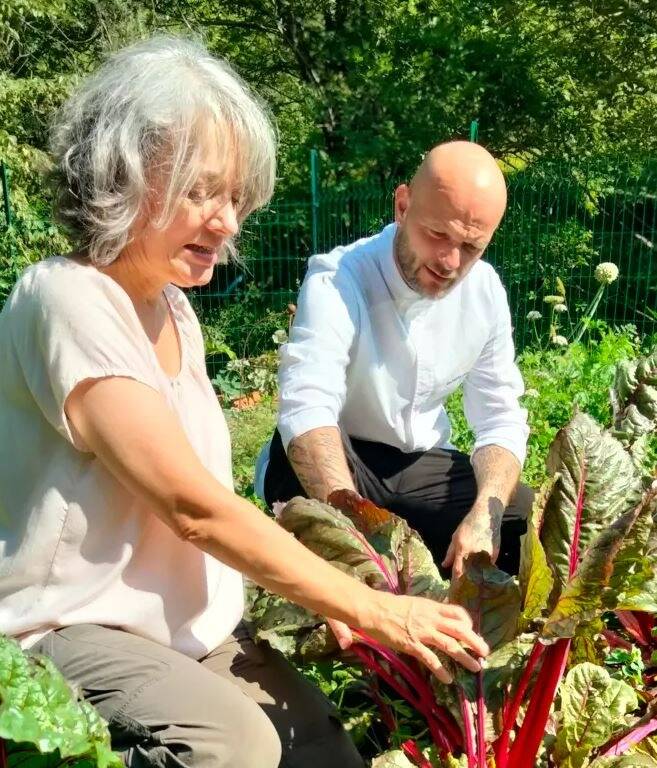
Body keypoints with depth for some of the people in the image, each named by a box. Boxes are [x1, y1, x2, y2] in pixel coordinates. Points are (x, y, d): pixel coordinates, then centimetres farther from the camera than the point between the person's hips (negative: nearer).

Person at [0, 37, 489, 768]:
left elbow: (201, 503, 7)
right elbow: (193, 507, -25)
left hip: (188, 620, 7)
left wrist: (324, 598, -4)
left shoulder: (173, 308, 7)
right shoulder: (68, 300, -20)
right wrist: (371, 609, -21)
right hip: (68, 628, -6)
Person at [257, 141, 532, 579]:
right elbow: (308, 409, -40)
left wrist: (484, 516, -23)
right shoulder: (336, 280, -25)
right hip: (335, 463, -5)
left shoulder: (486, 290, -6)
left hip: (421, 465, 5)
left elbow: (500, 419, -4)